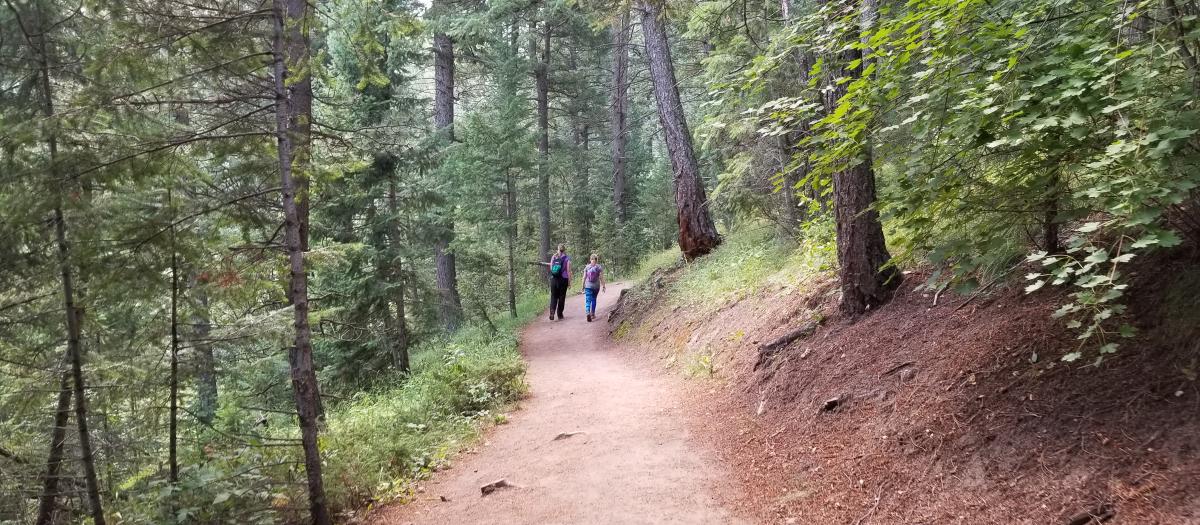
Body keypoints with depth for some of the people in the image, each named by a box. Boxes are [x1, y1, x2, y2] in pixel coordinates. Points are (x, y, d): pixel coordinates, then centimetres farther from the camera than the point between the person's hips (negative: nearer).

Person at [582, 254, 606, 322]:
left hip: (588, 286, -1)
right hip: (596, 286, 1)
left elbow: (584, 277, 2)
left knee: (588, 300, -5)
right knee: (594, 299, 19)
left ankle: (588, 313, -27)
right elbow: (601, 277, -6)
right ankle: (592, 313, 25)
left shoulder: (587, 267, 0)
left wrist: (583, 286, 10)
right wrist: (603, 286, 0)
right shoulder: (599, 267, -3)